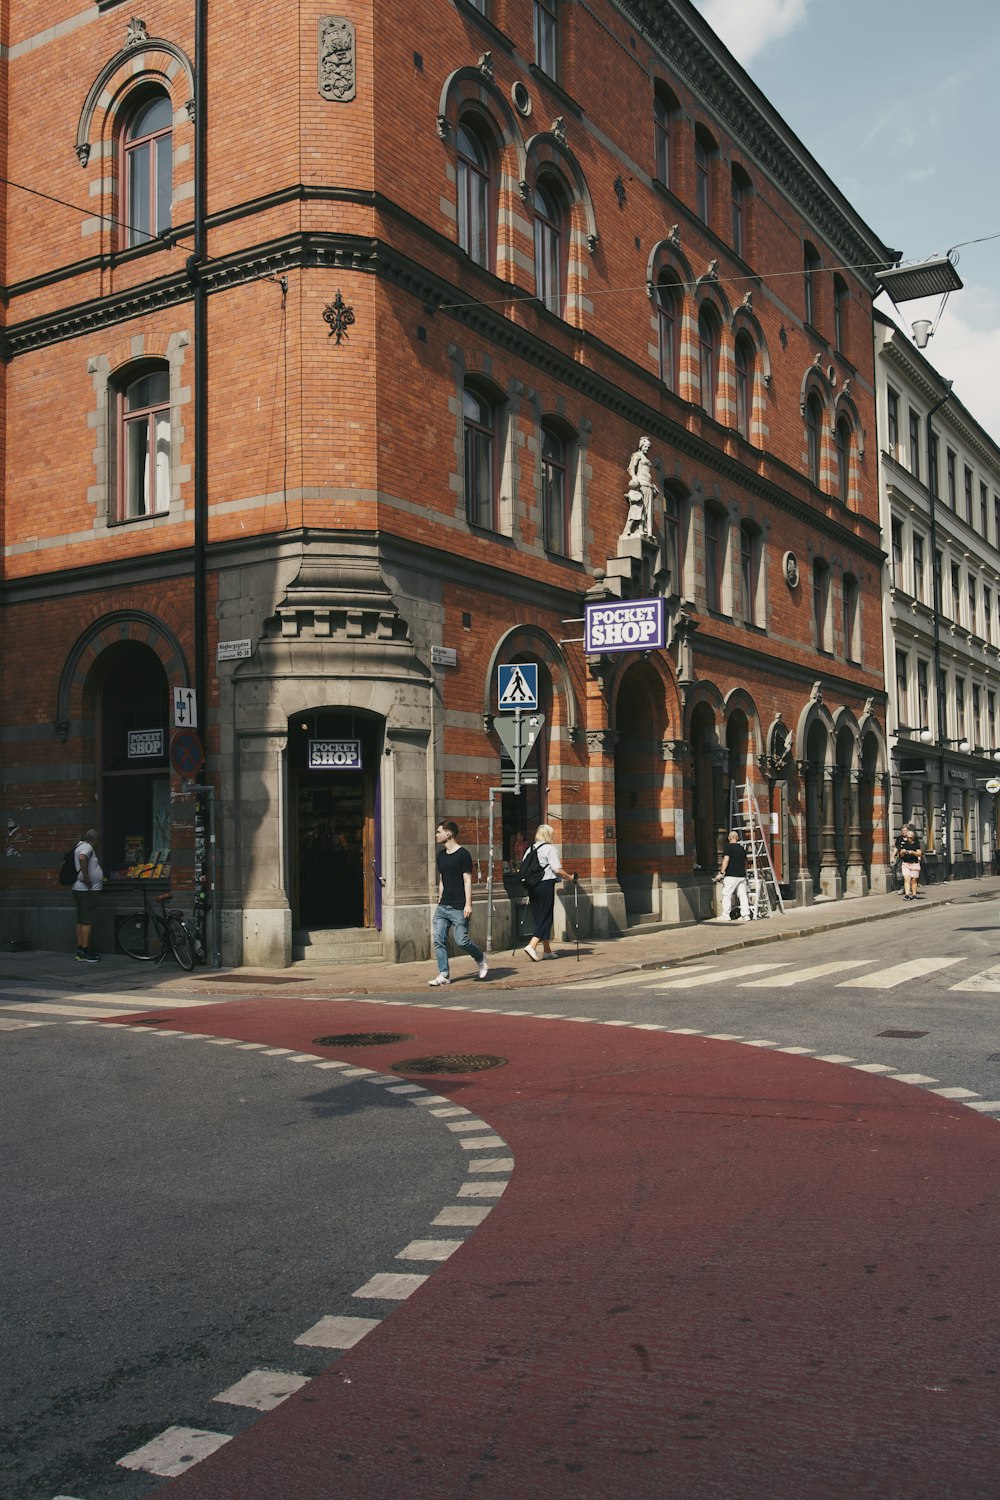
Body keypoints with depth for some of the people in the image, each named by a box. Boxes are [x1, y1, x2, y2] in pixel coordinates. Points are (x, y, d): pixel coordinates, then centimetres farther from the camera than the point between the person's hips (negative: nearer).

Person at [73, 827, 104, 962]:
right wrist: (86, 878, -26)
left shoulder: (80, 846, 20)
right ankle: (85, 952, -12)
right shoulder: (87, 847, -11)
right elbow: (82, 858, -31)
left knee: (81, 921, 11)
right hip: (87, 890, -10)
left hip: (80, 889, 10)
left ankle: (80, 950, 14)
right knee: (87, 921, -10)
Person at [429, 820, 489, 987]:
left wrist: (468, 904, -16)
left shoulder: (463, 854, -8)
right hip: (443, 906, 7)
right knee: (438, 940, -2)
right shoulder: (441, 855, 14)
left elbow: (467, 881, -11)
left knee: (461, 941, -6)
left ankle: (481, 958, 21)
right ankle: (444, 975, 3)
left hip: (459, 907, -7)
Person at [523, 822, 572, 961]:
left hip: (532, 887, 7)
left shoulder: (531, 849, 12)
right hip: (546, 885, -7)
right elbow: (557, 870, -14)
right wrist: (570, 877, -1)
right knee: (546, 918, -2)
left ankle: (547, 950, 18)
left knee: (539, 918, 12)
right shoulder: (550, 848, -7)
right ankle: (532, 946, -16)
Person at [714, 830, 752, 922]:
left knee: (727, 895, 1)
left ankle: (725, 915, 3)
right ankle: (745, 915, 2)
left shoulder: (729, 847, -7)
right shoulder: (742, 848, 14)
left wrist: (721, 872, -15)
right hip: (742, 875, 6)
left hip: (731, 876, -6)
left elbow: (726, 860, -16)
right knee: (743, 895, 5)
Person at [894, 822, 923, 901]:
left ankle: (914, 895, 13)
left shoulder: (916, 843, 0)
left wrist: (912, 852, -21)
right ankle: (907, 895, -17)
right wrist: (902, 852, -11)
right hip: (905, 863, 1)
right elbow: (901, 855, 10)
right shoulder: (905, 844, 7)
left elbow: (919, 853, -7)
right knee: (906, 879, -11)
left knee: (913, 880, 3)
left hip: (914, 864, -1)